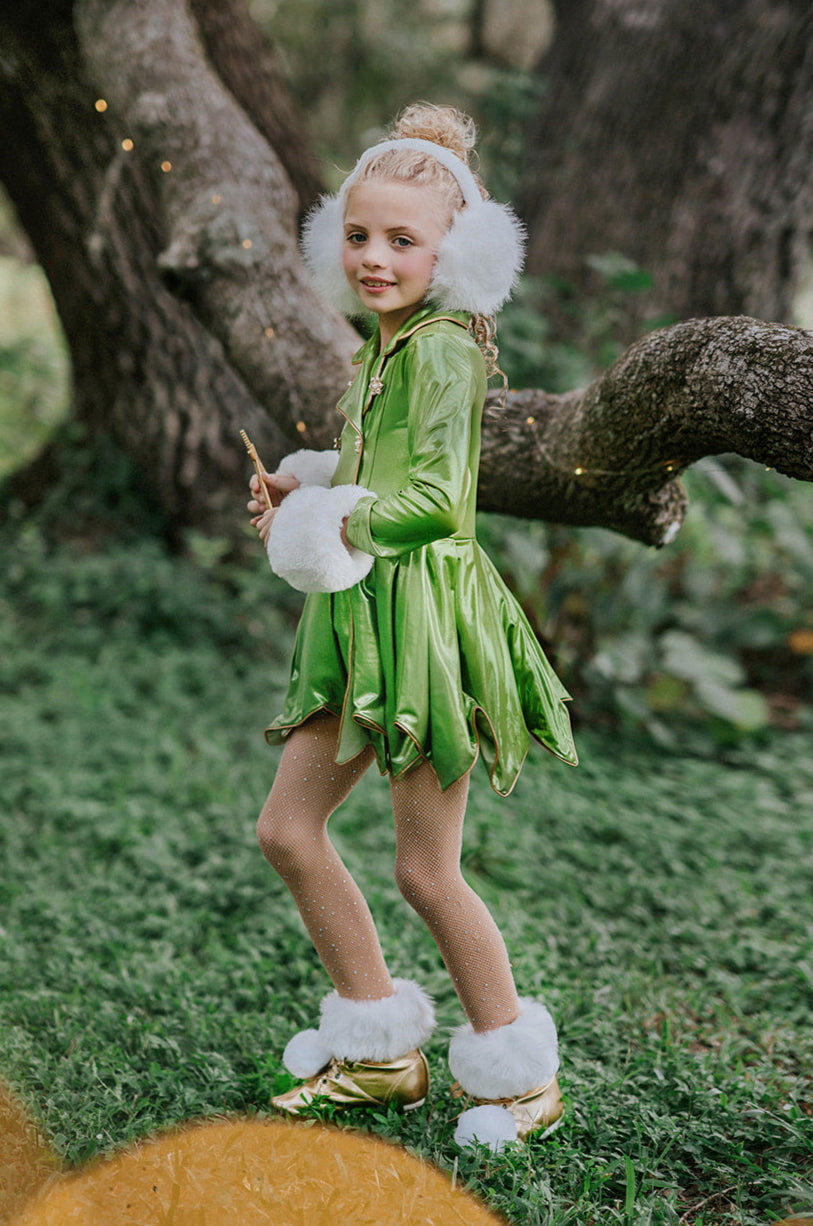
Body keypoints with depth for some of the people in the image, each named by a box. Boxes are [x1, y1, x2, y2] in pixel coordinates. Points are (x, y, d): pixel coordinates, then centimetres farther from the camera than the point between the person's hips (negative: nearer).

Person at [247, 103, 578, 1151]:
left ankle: (520, 1076, 19)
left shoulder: (441, 347, -13)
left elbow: (436, 498, -20)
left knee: (425, 870, -2)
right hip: (364, 624, 10)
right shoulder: (382, 350, 15)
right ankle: (378, 1050, 25)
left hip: (428, 614, -9)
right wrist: (304, 495, 8)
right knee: (286, 828, 10)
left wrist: (328, 527, -12)